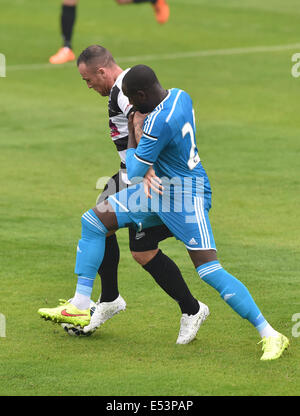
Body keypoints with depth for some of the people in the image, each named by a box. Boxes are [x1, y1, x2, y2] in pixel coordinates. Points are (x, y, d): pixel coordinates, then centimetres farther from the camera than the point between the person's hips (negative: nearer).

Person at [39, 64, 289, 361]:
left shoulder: (158, 123, -28)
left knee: (210, 271, -15)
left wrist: (132, 136, -8)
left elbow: (133, 175, -21)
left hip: (186, 195, -10)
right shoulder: (180, 96, -1)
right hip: (159, 190, 10)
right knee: (93, 221, 5)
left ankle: (271, 336, -9)